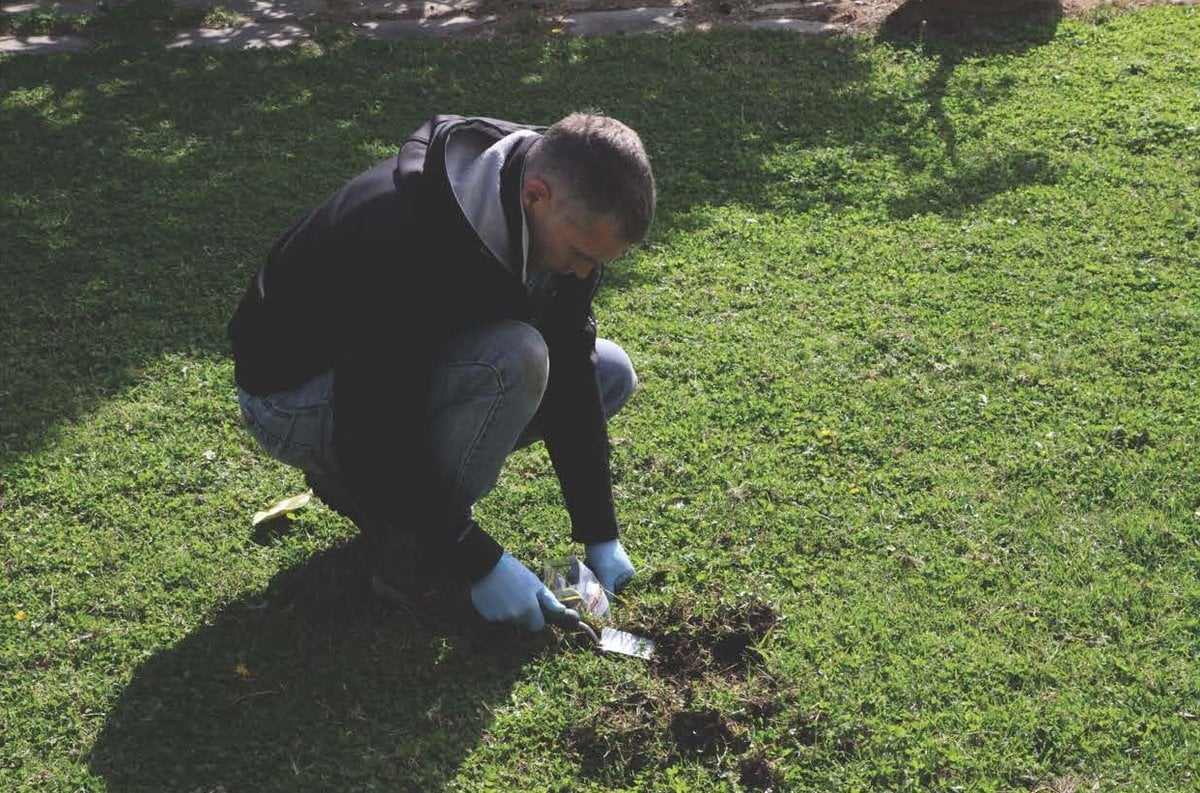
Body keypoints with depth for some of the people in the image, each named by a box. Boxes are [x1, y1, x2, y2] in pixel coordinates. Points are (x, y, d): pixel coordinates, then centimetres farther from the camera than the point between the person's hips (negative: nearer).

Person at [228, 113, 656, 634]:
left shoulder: (558, 224, -13)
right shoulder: (411, 241, -37)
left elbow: (568, 375, -6)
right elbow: (373, 439, -33)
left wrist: (600, 536, -7)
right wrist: (480, 562, -28)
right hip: (294, 399, -8)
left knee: (610, 374, 0)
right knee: (514, 360, -32)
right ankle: (410, 559, -12)